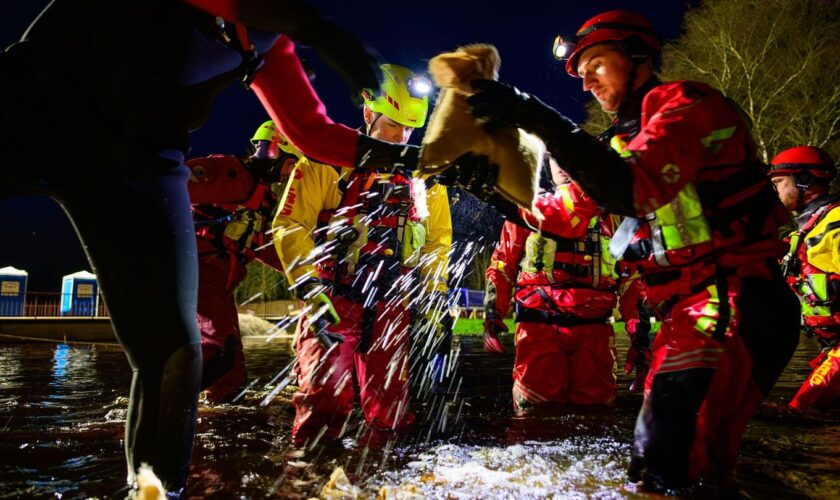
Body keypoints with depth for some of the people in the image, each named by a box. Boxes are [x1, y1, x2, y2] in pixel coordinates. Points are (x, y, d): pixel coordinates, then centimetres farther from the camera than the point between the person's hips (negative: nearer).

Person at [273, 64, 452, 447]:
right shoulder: (328, 161, -3)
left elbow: (437, 239, 18)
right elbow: (291, 225, -7)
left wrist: (432, 295, 9)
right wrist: (310, 289, -16)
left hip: (391, 311, 4)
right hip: (331, 304, -3)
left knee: (391, 415, 7)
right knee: (323, 412, -5)